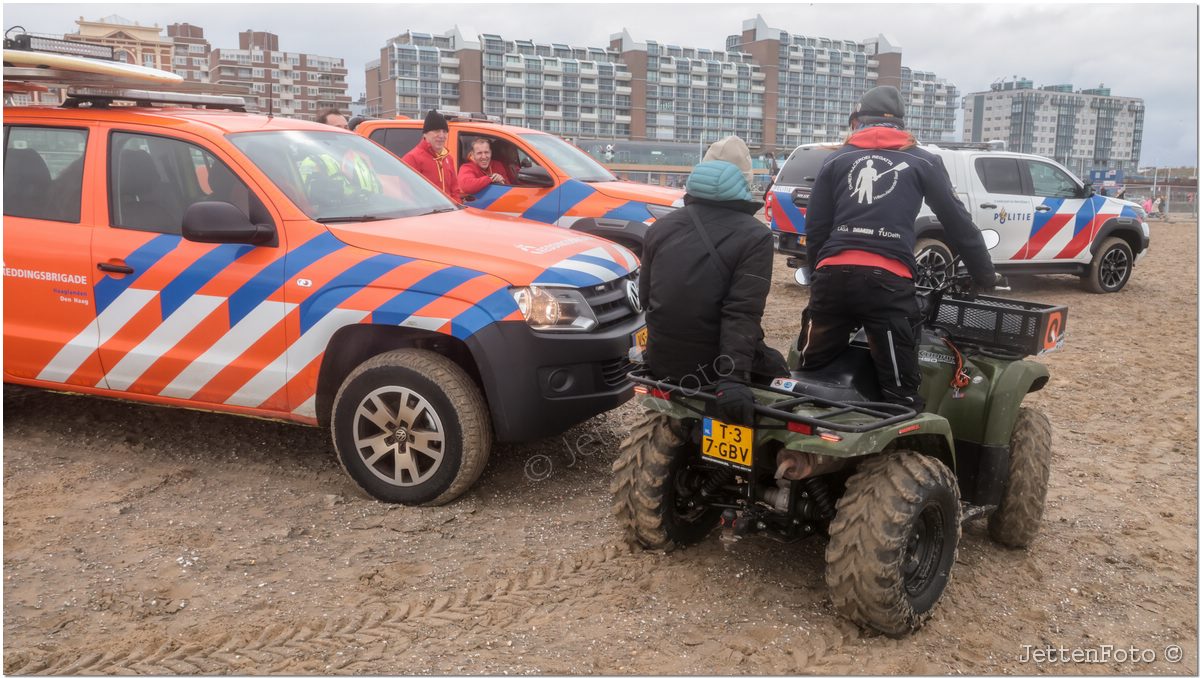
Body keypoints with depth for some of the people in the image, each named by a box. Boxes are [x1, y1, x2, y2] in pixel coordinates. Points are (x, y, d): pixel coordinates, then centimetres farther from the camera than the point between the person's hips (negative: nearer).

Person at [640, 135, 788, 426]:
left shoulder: (661, 227, 5)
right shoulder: (754, 236, -11)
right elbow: (743, 313, -22)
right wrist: (733, 378, -27)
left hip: (660, 361, 5)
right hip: (710, 367, -5)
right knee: (776, 369, 23)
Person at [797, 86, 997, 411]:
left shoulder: (836, 160, 18)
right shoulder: (923, 161, 15)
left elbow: (814, 226, 15)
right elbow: (957, 222, 13)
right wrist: (986, 276, 21)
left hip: (834, 275, 2)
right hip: (889, 281, -2)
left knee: (807, 377, 15)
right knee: (900, 392, -1)